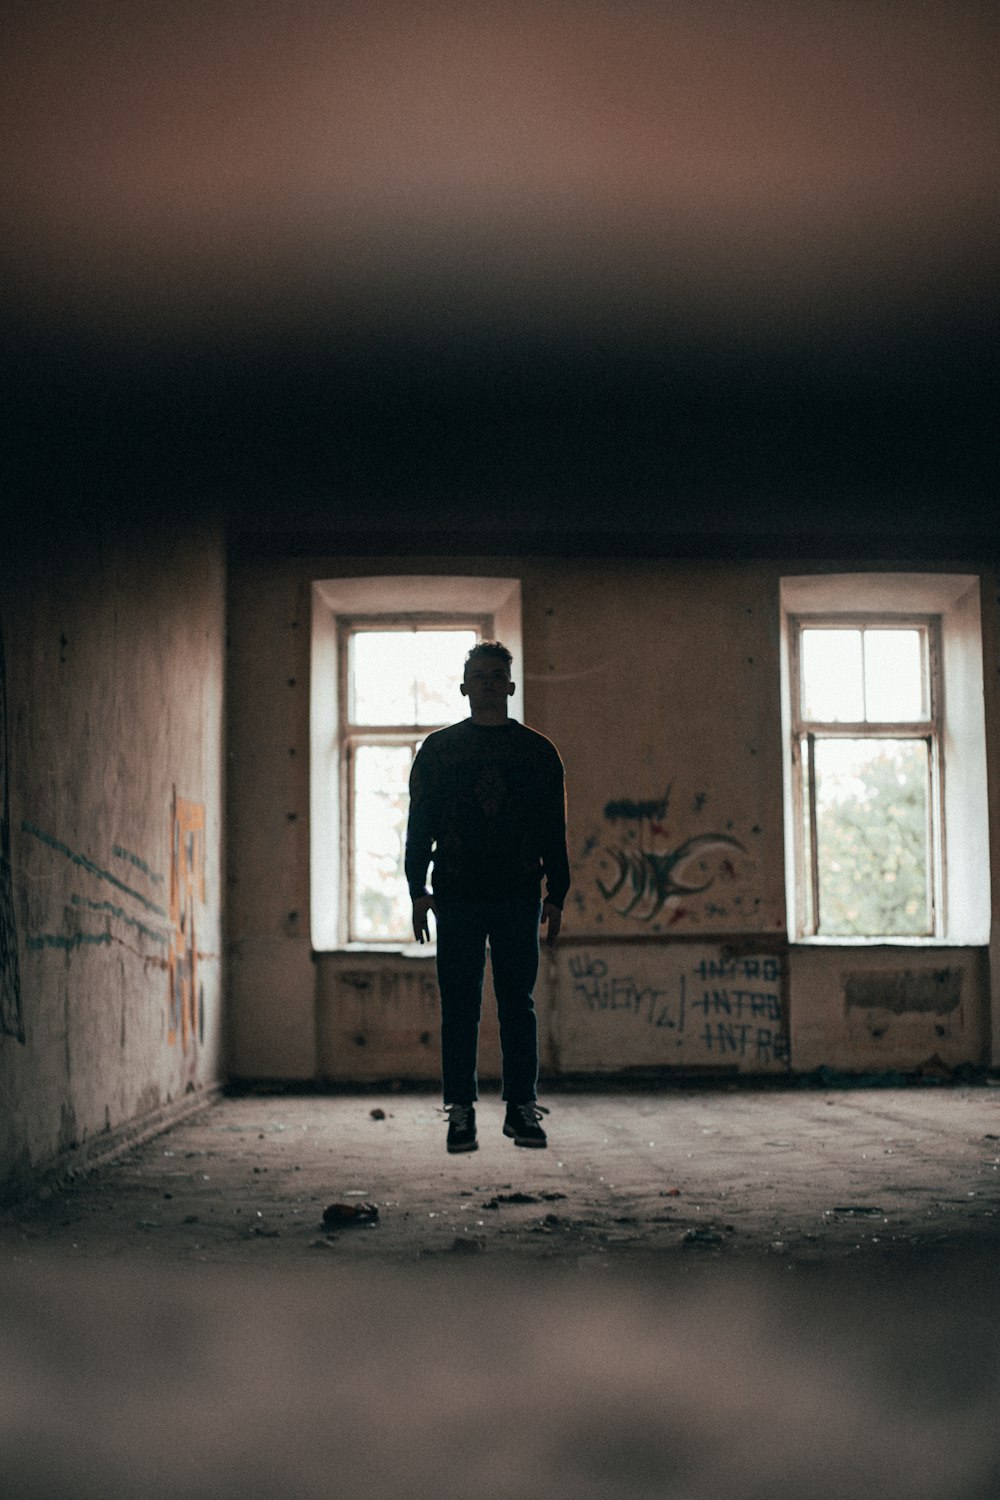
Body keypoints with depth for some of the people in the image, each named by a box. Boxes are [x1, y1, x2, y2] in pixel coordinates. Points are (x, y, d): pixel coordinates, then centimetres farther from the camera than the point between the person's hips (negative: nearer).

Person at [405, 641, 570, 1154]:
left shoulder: (537, 750, 10)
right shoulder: (438, 749, 9)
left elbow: (553, 827, 9)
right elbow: (420, 822, 7)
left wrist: (556, 894, 3)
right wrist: (418, 890, -1)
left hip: (518, 897, 0)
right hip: (457, 896, 0)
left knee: (518, 1002, 2)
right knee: (459, 1005, 0)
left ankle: (523, 1106, 8)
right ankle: (460, 1110, 5)